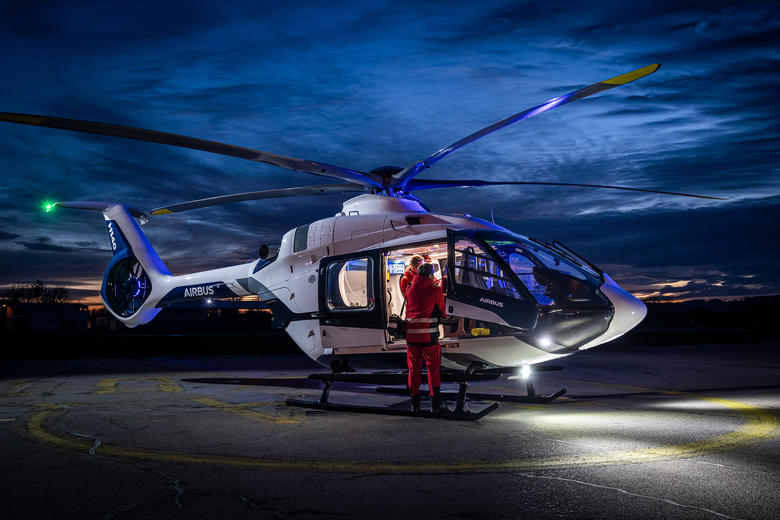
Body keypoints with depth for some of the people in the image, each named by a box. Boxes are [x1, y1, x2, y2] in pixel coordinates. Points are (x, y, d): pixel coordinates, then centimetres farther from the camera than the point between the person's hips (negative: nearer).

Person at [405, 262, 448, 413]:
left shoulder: (410, 290, 11)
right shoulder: (435, 290, -1)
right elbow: (443, 313, 7)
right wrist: (445, 316, 28)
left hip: (411, 335, 4)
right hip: (429, 335, -4)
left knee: (414, 369, 10)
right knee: (433, 368, 4)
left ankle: (415, 403, 14)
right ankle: (435, 404, 6)